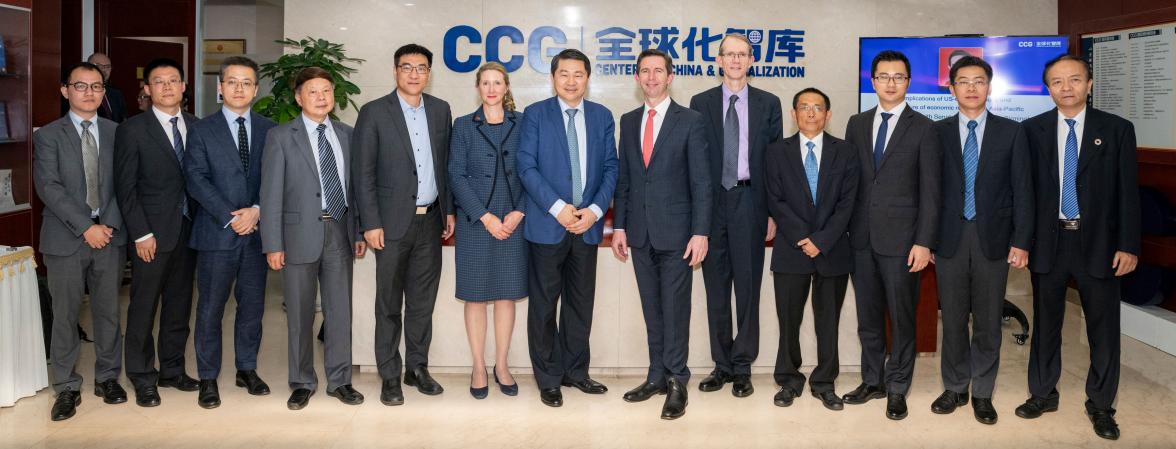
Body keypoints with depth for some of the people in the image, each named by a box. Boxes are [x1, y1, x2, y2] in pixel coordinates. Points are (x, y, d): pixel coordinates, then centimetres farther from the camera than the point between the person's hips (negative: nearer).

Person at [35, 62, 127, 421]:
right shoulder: (48, 135, 1)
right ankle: (67, 388, 15)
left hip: (110, 235, 2)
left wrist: (109, 224, -10)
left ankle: (108, 377, 23)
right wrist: (85, 227, -15)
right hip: (65, 239, -2)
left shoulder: (117, 133, 8)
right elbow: (49, 187, -9)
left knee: (108, 311, 9)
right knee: (65, 315, 4)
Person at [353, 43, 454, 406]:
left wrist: (449, 210, 9)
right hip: (393, 222, -4)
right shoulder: (374, 113, -4)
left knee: (423, 301, 11)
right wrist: (371, 223, -10)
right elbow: (363, 172, -6)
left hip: (430, 220, 4)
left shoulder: (440, 110, 9)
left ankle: (417, 368, 23)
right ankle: (389, 376, 12)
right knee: (389, 304, 3)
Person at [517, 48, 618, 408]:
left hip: (587, 224, 3)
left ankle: (575, 370, 25)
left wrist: (595, 209, -9)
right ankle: (549, 378, 15)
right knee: (544, 304, 4)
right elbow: (527, 166, -8)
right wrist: (558, 207, -16)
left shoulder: (602, 116, 8)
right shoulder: (535, 114, -1)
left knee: (581, 301, 11)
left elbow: (610, 168, 5)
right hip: (548, 224, -3)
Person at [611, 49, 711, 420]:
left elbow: (701, 181, -6)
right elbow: (623, 178, 12)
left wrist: (700, 232, -12)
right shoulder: (628, 122, 11)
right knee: (652, 309, 11)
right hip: (640, 233, 4)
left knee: (675, 309, -1)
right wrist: (619, 226, 7)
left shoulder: (690, 121, -3)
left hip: (676, 233, -4)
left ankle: (676, 382, 8)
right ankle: (658, 376, 20)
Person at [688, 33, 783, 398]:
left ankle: (742, 368, 12)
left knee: (748, 286, 3)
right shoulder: (701, 103, 7)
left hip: (750, 202, -1)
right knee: (716, 288, 6)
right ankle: (722, 365, 16)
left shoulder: (768, 104, 6)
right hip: (712, 202, 1)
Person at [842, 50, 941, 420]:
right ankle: (873, 381, 25)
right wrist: (844, 230, 5)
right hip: (861, 238, 4)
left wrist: (924, 242, -12)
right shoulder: (857, 124, 10)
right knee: (868, 317, 12)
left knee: (901, 317, 4)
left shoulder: (923, 129, -2)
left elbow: (930, 191, -5)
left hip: (900, 239, -4)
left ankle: (897, 388, 17)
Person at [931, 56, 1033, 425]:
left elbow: (1022, 190, 2)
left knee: (988, 321, 6)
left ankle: (982, 393, 19)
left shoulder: (1011, 132, 3)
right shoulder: (937, 132, 4)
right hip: (950, 238, 0)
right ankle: (954, 388, 22)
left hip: (993, 238, 0)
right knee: (953, 319, 8)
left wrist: (1021, 241, -4)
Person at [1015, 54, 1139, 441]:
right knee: (1045, 322, 12)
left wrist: (1128, 246, -7)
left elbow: (1128, 192, -2)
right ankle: (1043, 393, 26)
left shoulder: (1117, 129, -1)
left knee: (1103, 326, 6)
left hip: (1098, 243, -1)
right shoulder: (1032, 130, 2)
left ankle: (1100, 404, 19)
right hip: (1048, 241, 1)